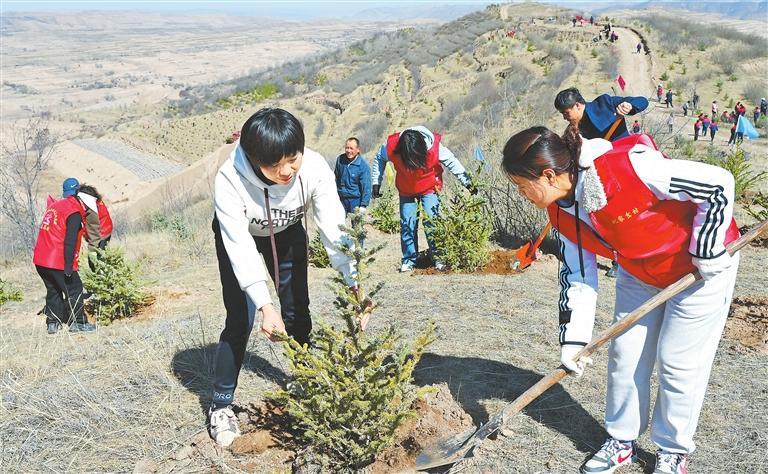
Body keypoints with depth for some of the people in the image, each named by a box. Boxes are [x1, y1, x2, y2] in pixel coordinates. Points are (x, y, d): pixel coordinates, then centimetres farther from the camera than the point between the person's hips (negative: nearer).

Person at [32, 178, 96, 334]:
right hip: (58, 261, -8)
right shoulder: (74, 213, -13)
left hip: (40, 259, 8)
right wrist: (68, 267, -20)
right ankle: (77, 323, 6)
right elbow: (70, 242, -19)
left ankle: (52, 323, 18)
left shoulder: (54, 205, 13)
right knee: (74, 289, 3)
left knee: (53, 290, 17)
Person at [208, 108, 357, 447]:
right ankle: (221, 405, 6)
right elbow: (240, 247, -39)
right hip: (239, 235, -2)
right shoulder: (230, 179, -40)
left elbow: (334, 231, -34)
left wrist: (355, 288, -43)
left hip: (287, 234, 3)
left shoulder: (315, 169, -34)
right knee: (240, 319, -10)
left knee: (297, 313, 7)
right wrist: (265, 305, -47)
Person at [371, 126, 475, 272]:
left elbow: (451, 162, -15)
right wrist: (376, 183, -4)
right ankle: (409, 260, 14)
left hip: (429, 188, -1)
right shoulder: (391, 145, -27)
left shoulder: (434, 145, -30)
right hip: (406, 190, 2)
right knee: (407, 225, 1)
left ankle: (438, 256, 4)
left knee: (431, 222, -11)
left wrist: (467, 182, -12)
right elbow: (379, 159, -4)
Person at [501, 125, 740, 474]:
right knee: (624, 354, 9)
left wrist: (707, 251, -22)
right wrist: (572, 340, -5)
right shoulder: (561, 212, -12)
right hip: (639, 273, 6)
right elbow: (577, 277, -2)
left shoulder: (628, 166, -37)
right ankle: (622, 441, 29)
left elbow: (718, 184, -28)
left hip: (703, 266, -6)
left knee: (677, 361, 1)